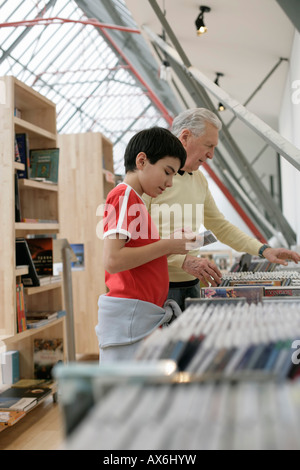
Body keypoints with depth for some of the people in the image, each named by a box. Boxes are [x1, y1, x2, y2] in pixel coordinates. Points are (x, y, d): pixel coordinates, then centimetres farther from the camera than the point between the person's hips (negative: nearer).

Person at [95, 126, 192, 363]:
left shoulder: (134, 199, 19)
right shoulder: (124, 195, -10)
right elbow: (112, 260, -21)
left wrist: (175, 246, 9)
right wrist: (167, 245, -14)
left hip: (143, 315, 10)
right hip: (130, 314, -10)